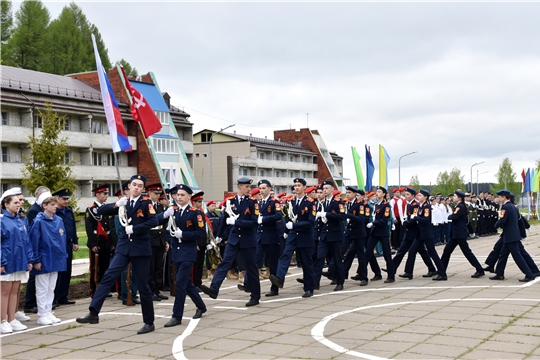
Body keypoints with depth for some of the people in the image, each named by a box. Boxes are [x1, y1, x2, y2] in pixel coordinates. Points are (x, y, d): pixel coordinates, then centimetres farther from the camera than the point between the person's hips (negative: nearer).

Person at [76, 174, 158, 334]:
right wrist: (116, 205, -13)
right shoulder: (124, 203, 10)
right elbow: (100, 211, 3)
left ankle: (149, 322, 13)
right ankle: (93, 313, -16)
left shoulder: (146, 203, -3)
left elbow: (154, 221, -20)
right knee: (108, 276, -12)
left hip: (141, 248, -4)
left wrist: (134, 228, -22)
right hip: (124, 246, 4)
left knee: (143, 286, 2)